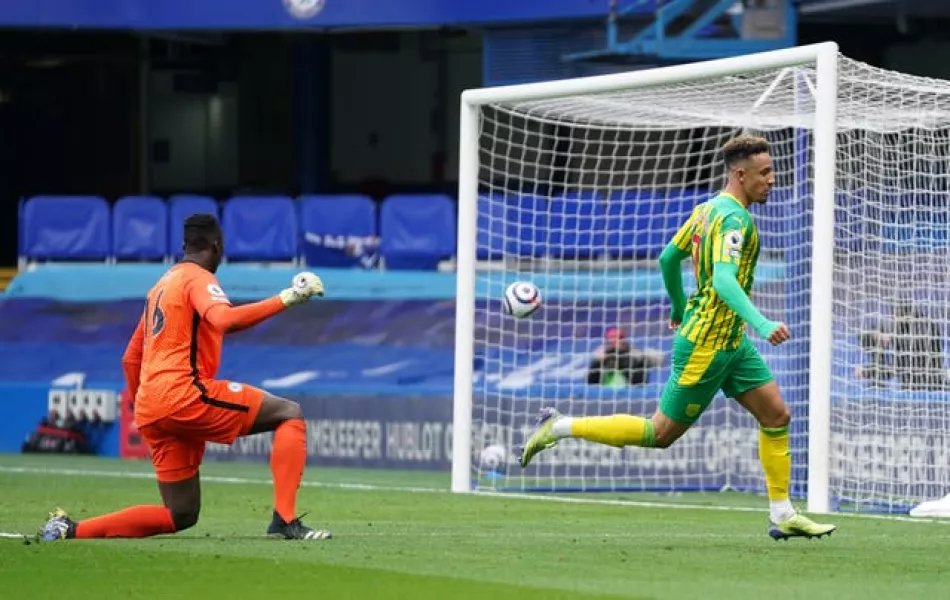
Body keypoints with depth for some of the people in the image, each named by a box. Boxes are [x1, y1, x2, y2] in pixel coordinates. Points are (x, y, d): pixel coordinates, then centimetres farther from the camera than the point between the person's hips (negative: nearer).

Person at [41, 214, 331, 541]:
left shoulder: (162, 284, 26)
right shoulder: (199, 278, 0)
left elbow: (131, 359, 29)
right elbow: (225, 320, -23)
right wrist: (285, 299, -20)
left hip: (151, 412, 9)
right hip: (184, 394, -9)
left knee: (181, 516, 14)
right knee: (290, 414, -5)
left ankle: (70, 529, 7)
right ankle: (284, 520, -21)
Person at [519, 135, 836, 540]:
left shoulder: (707, 209, 9)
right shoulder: (733, 218, -20)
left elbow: (669, 258, 19)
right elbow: (723, 279, -35)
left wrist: (680, 309, 33)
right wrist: (761, 324, -46)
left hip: (732, 342, 10)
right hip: (706, 344, -10)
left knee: (777, 415, 4)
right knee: (661, 434, 0)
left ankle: (782, 515, 7)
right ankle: (559, 427, 9)